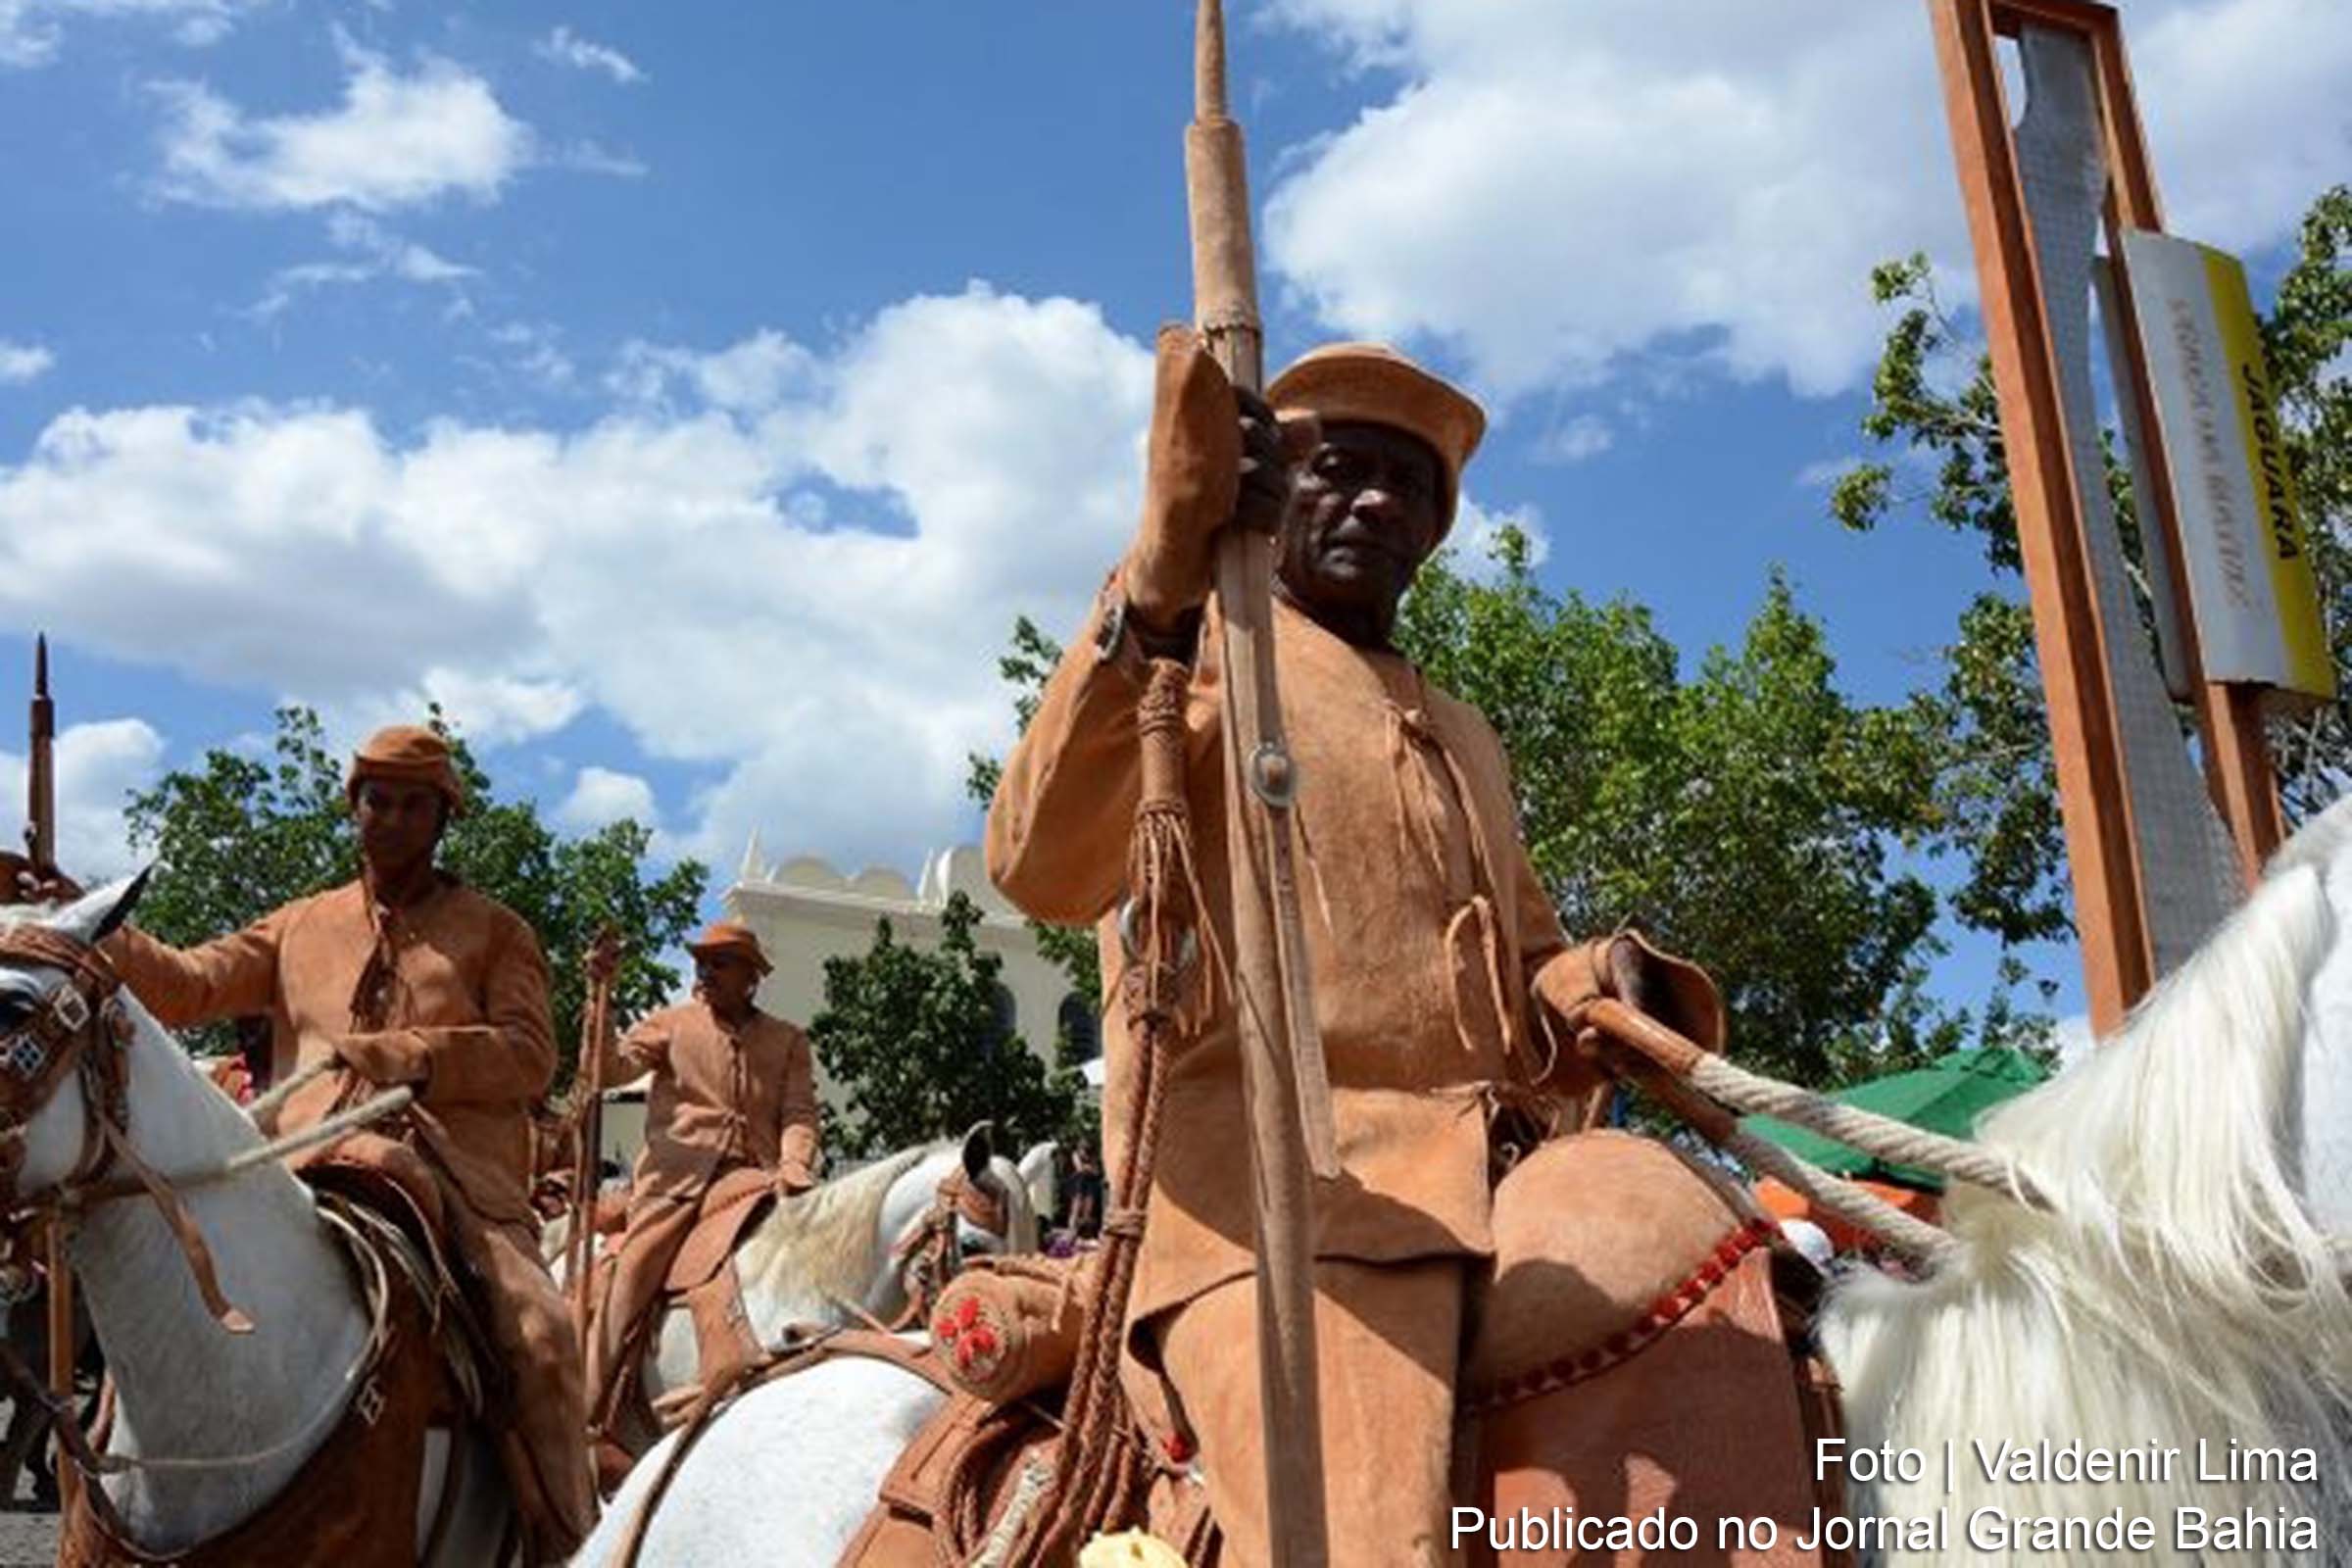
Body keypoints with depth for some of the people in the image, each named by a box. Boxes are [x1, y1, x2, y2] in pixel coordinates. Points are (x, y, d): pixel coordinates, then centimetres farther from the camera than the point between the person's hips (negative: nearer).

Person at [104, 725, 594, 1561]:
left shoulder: (493, 930, 14)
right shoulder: (301, 926, 23)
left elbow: (528, 1056, 1)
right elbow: (187, 986, 11)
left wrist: (401, 1057, -11)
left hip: (458, 1173, -3)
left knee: (539, 1333, -24)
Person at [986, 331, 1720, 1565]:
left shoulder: (1465, 740, 28)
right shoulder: (1194, 648, 8)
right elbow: (1040, 868, -11)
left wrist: (1602, 989, 5)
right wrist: (1155, 582, -24)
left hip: (1463, 1206, 8)